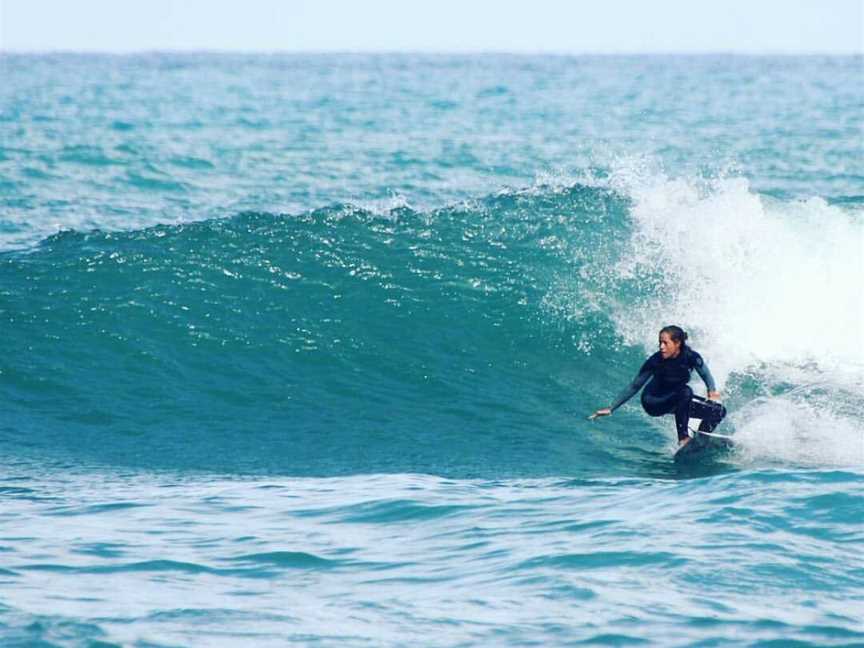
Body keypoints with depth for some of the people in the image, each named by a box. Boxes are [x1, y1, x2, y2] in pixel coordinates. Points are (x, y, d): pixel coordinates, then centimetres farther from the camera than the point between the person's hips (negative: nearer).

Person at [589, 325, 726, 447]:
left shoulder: (691, 357, -20)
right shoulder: (655, 361, -24)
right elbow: (634, 386, -16)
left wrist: (712, 391, -33)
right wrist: (611, 408, -16)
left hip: (678, 400, 4)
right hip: (653, 402, -4)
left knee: (718, 411, -10)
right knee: (685, 391, -35)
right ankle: (683, 438, -35)